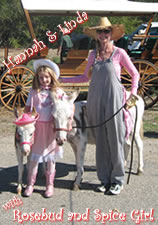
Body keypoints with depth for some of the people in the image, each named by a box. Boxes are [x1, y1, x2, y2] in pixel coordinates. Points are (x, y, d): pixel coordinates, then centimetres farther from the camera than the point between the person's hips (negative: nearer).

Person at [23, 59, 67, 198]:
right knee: (34, 156, 6)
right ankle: (30, 184, 19)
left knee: (51, 157, 9)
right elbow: (27, 109, 4)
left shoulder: (57, 91, -1)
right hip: (37, 126, 1)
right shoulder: (34, 92, 2)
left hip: (52, 127, 0)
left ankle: (50, 185, 20)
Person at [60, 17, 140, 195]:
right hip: (95, 101, 4)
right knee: (100, 141, 8)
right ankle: (104, 179, 20)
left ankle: (117, 181, 13)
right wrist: (62, 80, 13)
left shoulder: (119, 53, 0)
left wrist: (133, 92, -5)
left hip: (113, 100, -4)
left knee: (115, 139, 1)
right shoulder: (93, 54, 10)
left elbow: (135, 74, 8)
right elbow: (86, 77, 18)